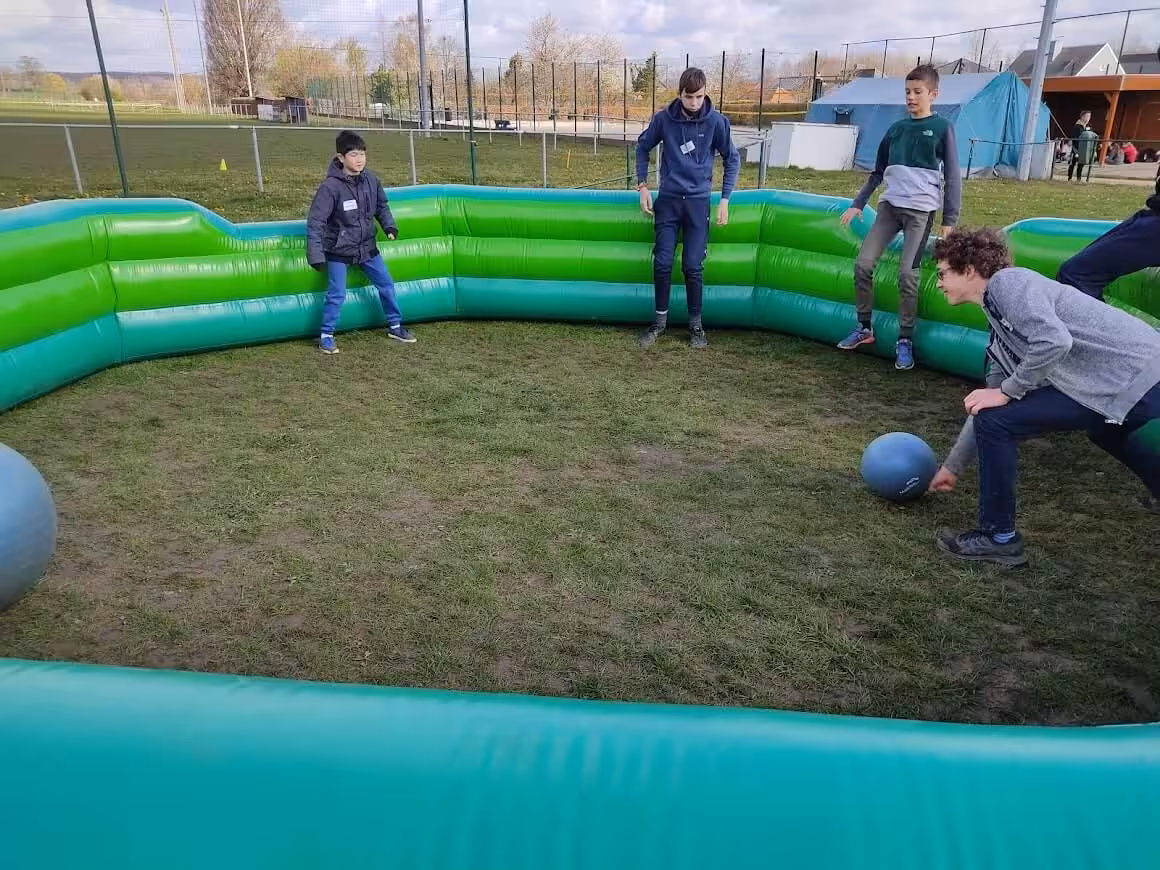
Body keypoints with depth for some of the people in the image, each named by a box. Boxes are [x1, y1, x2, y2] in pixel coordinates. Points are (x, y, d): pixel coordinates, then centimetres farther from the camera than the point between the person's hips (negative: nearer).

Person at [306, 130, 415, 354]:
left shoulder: (371, 180, -5)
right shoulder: (330, 187, -21)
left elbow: (381, 206, 13)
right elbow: (315, 222, -20)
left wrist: (389, 225, -6)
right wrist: (315, 255, -24)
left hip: (367, 247, 5)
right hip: (339, 251, -5)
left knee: (386, 285, 10)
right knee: (336, 294, -5)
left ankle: (395, 326, 28)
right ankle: (326, 335, 11)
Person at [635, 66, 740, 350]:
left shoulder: (716, 121, -7)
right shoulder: (664, 118, -6)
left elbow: (732, 159, 4)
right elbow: (642, 147, 10)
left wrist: (725, 200, -2)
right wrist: (643, 186, 3)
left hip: (698, 201, -1)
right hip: (668, 199, 1)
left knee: (693, 267, -2)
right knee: (662, 263, -1)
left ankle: (695, 323, 13)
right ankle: (660, 320, 15)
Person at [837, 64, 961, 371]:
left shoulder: (942, 128, 0)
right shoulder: (896, 128, 12)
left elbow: (952, 177, -2)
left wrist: (949, 221, -8)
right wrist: (857, 205, 12)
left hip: (921, 210, -4)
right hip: (889, 205, 4)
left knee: (907, 273, -13)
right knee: (863, 264, -7)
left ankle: (905, 341, -1)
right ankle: (864, 328, 9)